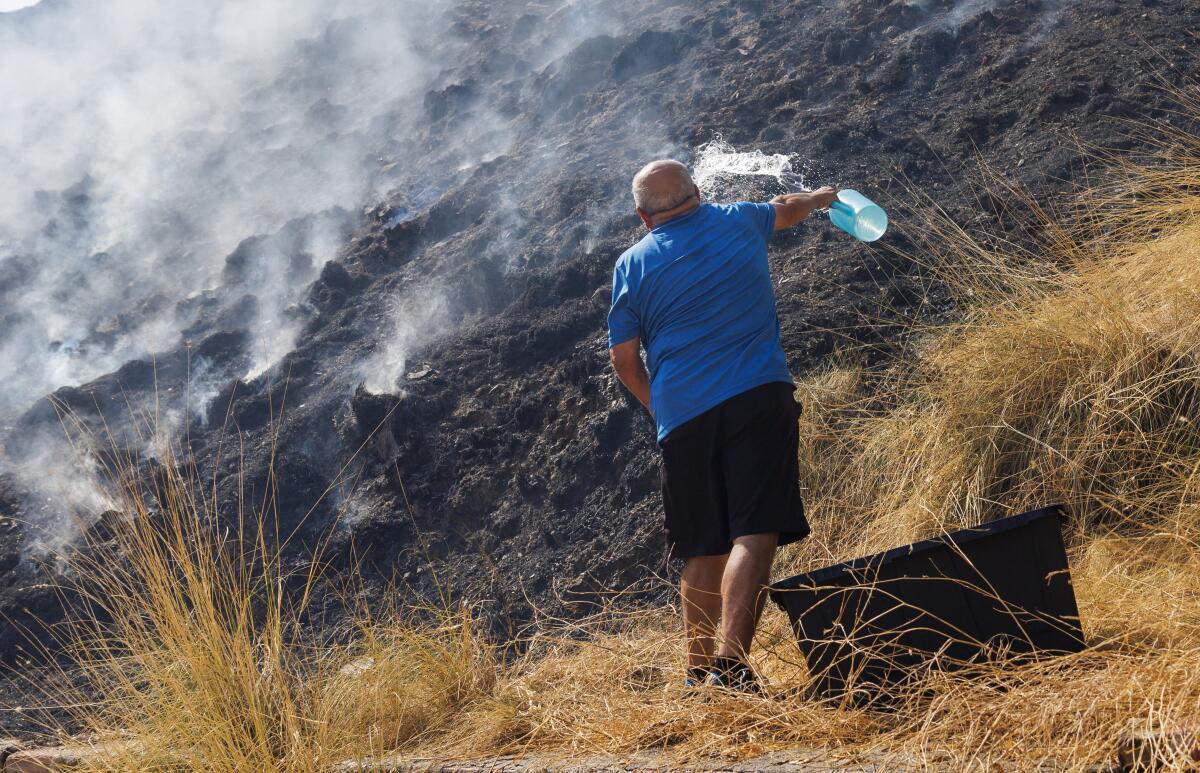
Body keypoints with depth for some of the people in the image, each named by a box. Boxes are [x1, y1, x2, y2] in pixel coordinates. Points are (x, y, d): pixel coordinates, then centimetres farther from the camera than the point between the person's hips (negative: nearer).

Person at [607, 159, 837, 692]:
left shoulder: (632, 264, 8)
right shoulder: (738, 222, 11)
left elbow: (624, 358, 10)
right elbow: (788, 209, 34)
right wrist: (822, 197, 55)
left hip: (682, 415, 2)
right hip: (758, 397, -2)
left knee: (703, 551, 12)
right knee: (754, 535, -12)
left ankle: (699, 672, 18)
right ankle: (731, 665, -26)